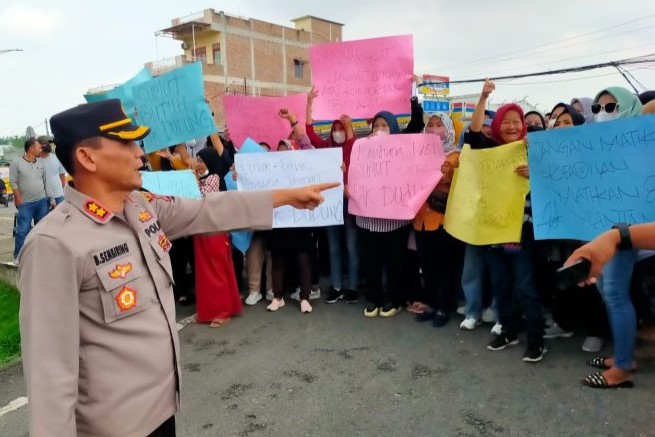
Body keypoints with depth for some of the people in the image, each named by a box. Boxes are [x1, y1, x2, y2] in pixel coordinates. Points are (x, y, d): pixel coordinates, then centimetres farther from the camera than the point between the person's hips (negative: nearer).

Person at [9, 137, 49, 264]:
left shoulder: (41, 162, 8)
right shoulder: (16, 163, -6)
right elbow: (13, 182, -7)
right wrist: (19, 199, -11)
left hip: (42, 201, 5)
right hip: (26, 203, -4)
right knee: (23, 230, -4)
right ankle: (18, 256, 6)